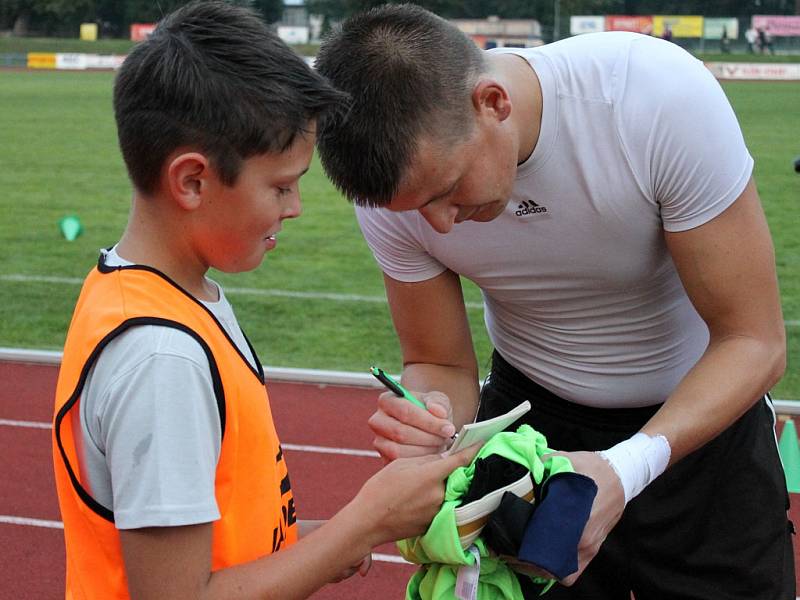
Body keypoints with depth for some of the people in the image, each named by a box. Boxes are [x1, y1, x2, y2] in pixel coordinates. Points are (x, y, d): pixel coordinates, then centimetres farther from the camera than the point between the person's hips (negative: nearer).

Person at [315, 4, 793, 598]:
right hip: (533, 417, 2)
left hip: (705, 412, -1)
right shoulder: (396, 178, -21)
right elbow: (441, 366, -9)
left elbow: (755, 342, -26)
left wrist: (626, 469, -41)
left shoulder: (661, 96, -32)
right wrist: (428, 421, -33)